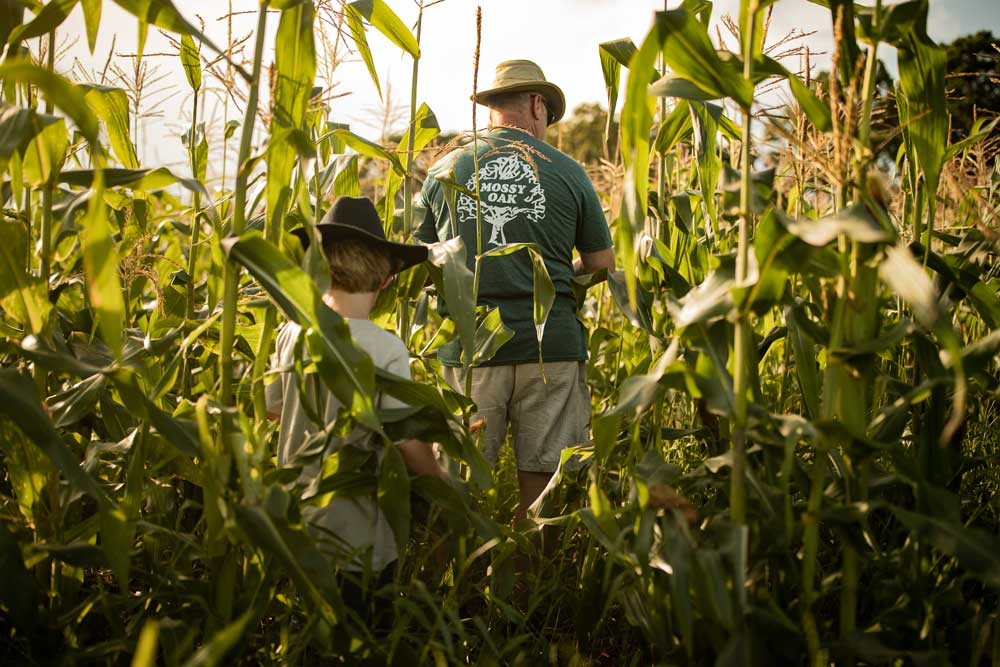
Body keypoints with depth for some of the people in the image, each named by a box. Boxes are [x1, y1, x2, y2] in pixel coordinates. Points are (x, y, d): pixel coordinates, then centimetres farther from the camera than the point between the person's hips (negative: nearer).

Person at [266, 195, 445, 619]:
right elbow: (408, 441, -16)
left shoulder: (292, 334, -3)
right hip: (354, 538, -5)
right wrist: (441, 484, 0)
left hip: (292, 517, 5)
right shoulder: (386, 348, -17)